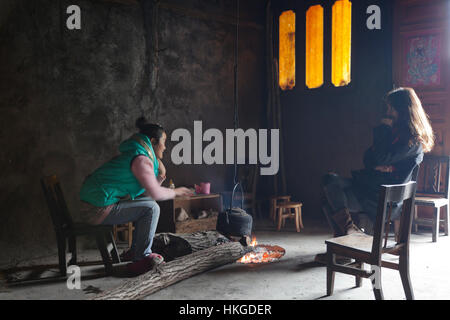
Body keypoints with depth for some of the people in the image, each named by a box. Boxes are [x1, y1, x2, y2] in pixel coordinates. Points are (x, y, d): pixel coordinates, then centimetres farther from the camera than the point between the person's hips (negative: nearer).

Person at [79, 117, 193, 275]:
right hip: (98, 210, -10)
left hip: (95, 202, 10)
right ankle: (142, 257, -3)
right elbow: (156, 193, -16)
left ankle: (135, 250, 21)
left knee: (148, 203, 16)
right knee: (151, 208, -11)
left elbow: (146, 192, 18)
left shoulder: (132, 155, 17)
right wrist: (176, 192, 1)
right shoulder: (141, 159, -15)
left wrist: (160, 176, 6)